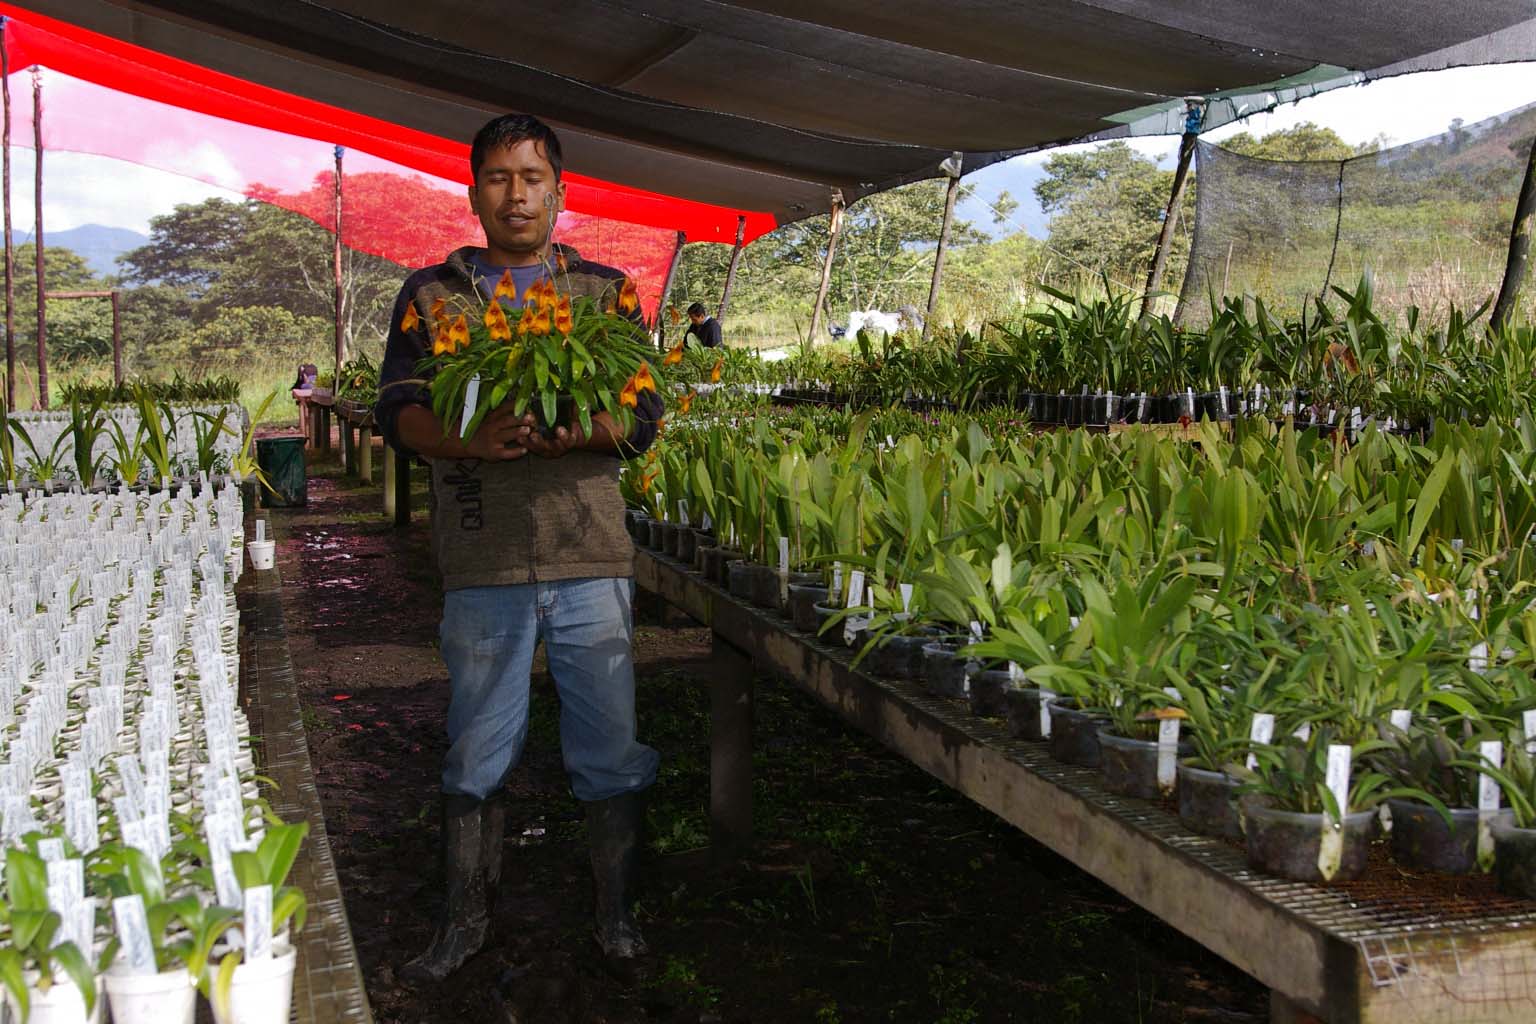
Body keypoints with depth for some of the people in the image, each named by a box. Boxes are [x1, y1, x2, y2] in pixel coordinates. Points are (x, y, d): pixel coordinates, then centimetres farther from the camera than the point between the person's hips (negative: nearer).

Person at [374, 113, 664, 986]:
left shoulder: (605, 290, 9)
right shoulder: (433, 294, 9)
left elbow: (645, 415, 1)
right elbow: (398, 412, 1)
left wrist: (569, 433, -19)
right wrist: (471, 438, -20)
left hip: (592, 558, 0)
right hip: (483, 561, 0)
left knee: (611, 749, 5)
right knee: (479, 751, 10)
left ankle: (617, 916, 22)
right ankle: (469, 918, 26)